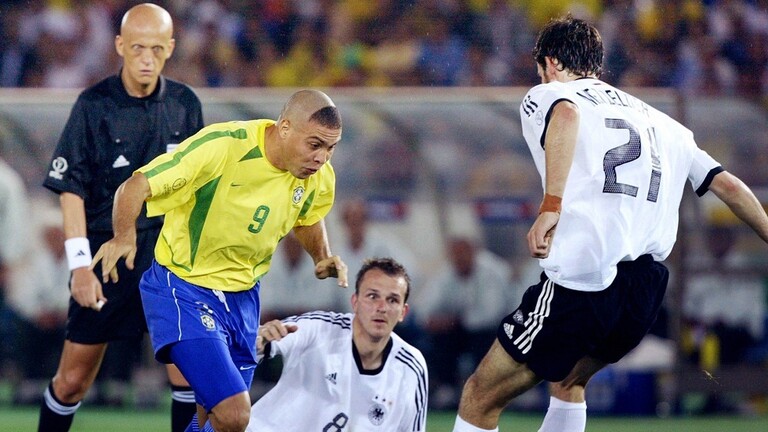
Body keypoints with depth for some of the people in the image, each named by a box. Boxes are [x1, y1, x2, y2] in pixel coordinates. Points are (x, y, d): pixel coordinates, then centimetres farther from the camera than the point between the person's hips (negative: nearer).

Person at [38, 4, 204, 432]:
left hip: (167, 249, 2)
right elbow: (72, 189, -7)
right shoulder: (93, 106, -6)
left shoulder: (185, 103, 3)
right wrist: (80, 265, -13)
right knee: (72, 380, 2)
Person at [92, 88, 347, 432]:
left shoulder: (319, 178, -6)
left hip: (243, 297, 7)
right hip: (183, 289, -7)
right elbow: (136, 186, -21)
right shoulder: (221, 146, -25)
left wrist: (322, 259, 0)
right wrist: (124, 235, -38)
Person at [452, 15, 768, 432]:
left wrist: (550, 206, -23)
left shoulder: (544, 96, 9)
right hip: (648, 289, 7)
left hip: (579, 282, -6)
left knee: (480, 398, 4)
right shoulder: (659, 120, 26)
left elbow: (565, 114, -16)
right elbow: (727, 184, 24)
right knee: (568, 381, 33)